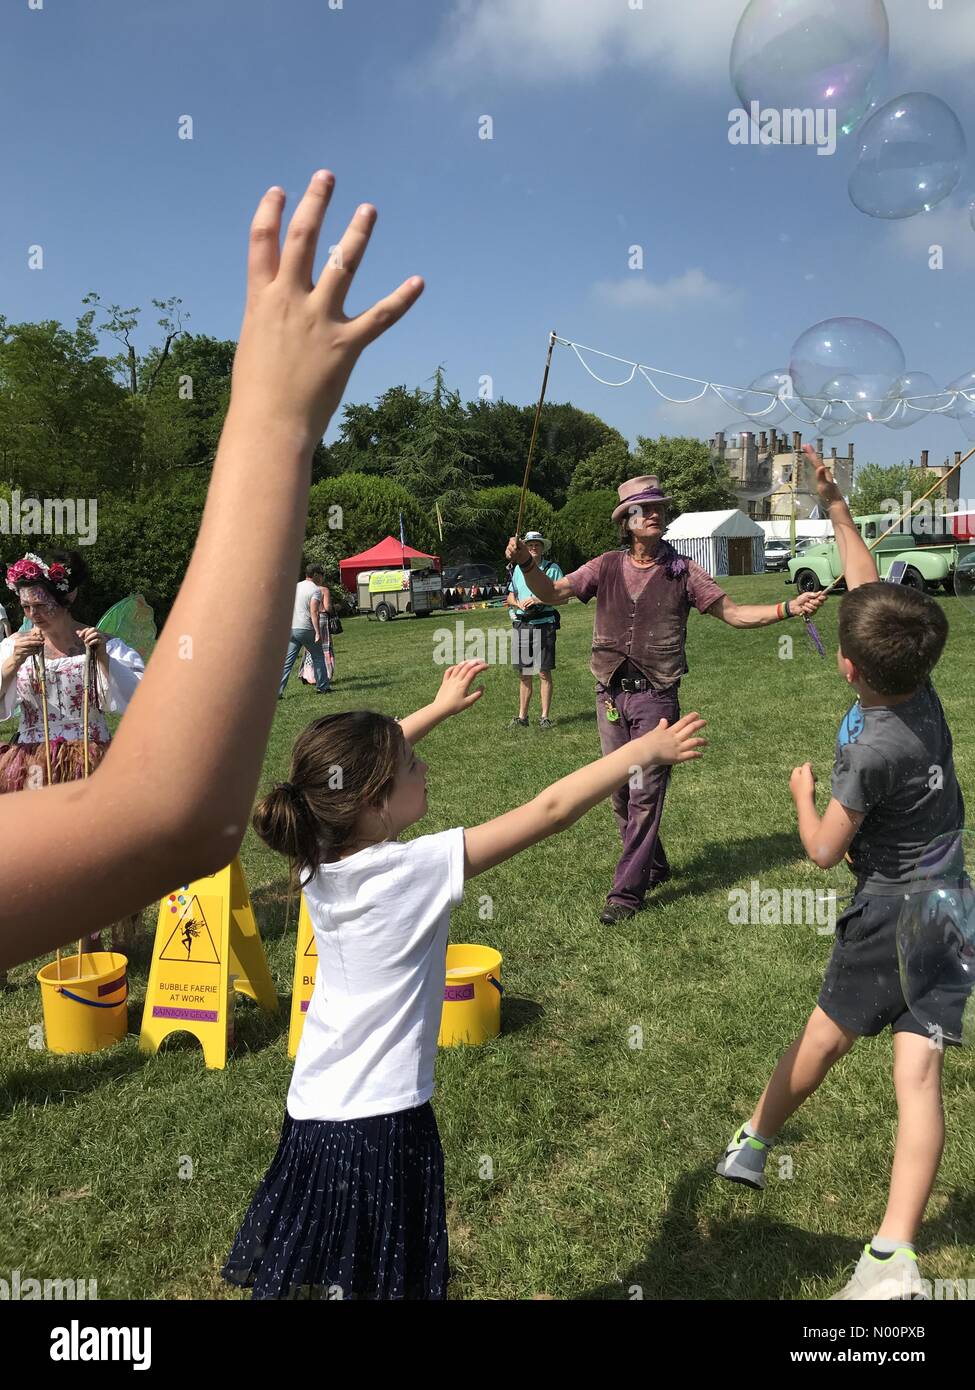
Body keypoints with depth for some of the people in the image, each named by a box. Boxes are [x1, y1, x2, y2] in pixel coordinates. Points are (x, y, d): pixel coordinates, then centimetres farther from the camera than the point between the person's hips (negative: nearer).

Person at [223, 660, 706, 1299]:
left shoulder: (318, 856, -5)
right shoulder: (418, 869, -22)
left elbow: (357, 764, 15)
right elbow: (551, 811, -19)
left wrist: (439, 708, 24)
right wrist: (646, 749, -10)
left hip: (311, 1110, 6)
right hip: (384, 1122, -6)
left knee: (298, 1277, 20)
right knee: (386, 1280, 11)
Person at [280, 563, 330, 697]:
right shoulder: (315, 590, -6)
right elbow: (314, 612, -16)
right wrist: (318, 633, -18)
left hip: (291, 629, 5)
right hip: (307, 629, -5)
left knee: (287, 661, 2)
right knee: (318, 657, 13)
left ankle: (278, 690, -6)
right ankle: (322, 687, 18)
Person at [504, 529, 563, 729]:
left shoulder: (552, 568, 2)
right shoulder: (518, 568, 14)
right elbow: (510, 596, 16)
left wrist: (539, 600, -14)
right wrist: (518, 604, -6)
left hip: (543, 624, -4)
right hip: (521, 625, 4)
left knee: (544, 673, -2)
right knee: (524, 674, 9)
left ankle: (545, 717, 5)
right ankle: (522, 716, 15)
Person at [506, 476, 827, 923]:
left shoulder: (682, 571, 2)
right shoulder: (607, 566, 5)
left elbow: (732, 612, 2)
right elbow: (552, 593, 2)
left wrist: (788, 608, -11)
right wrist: (526, 563, -17)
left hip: (655, 697, -3)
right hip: (610, 695, 3)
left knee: (645, 794, -6)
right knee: (620, 793, 12)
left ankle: (627, 891, 1)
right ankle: (653, 866, 31)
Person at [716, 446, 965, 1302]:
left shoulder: (873, 750, -24)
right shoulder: (923, 691, -5)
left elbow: (824, 850, -14)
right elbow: (871, 590, 7)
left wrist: (803, 794, 4)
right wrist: (838, 509, 15)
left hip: (892, 911, -6)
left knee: (826, 1038, 15)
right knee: (919, 1070, 2)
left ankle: (753, 1143, 39)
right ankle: (895, 1256, 1)